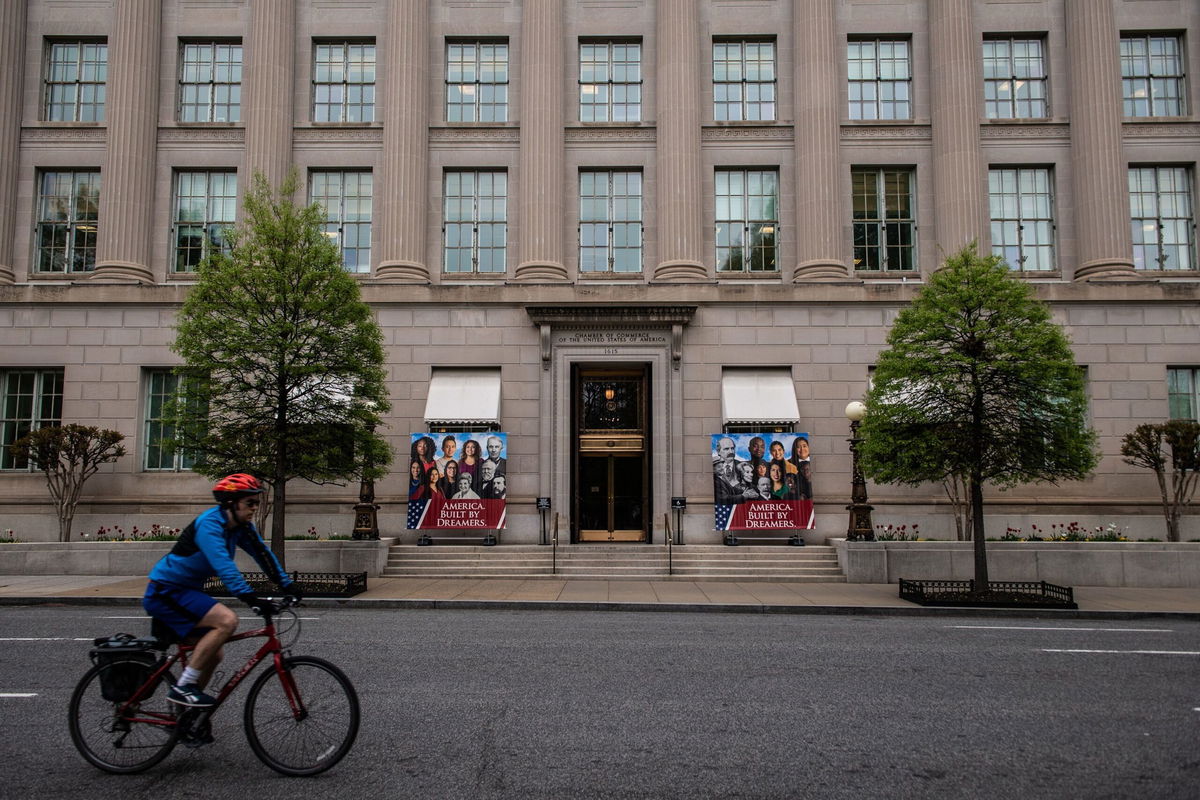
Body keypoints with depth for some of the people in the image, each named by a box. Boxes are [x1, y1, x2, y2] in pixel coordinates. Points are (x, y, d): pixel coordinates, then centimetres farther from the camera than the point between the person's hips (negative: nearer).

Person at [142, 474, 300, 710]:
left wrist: (287, 585, -8)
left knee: (213, 655, 10)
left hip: (184, 591, 9)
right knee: (227, 620, -27)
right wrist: (252, 599, -44)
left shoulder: (241, 526, 1)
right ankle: (182, 687, -18)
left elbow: (262, 553, 2)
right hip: (165, 591, -9)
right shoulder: (209, 524, -25)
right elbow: (224, 567, -37)